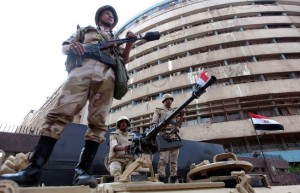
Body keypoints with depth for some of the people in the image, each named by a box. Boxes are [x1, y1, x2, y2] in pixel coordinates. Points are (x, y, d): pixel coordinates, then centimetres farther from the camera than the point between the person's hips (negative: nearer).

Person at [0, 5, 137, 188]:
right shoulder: (85, 30, 34)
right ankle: (33, 170, -17)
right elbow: (64, 46, 27)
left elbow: (123, 60, 24)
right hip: (81, 68, -1)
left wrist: (129, 43, 10)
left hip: (107, 74, 2)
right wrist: (71, 46, 2)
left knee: (98, 122, -13)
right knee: (60, 113, -17)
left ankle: (83, 170, -11)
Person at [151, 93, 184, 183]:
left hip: (175, 136, 5)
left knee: (174, 159, 4)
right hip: (164, 136, -5)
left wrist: (181, 116, 6)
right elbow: (154, 124, 4)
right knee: (163, 158, -12)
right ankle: (161, 178, -9)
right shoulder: (158, 110, 13)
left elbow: (179, 125, 19)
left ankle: (173, 178, 10)